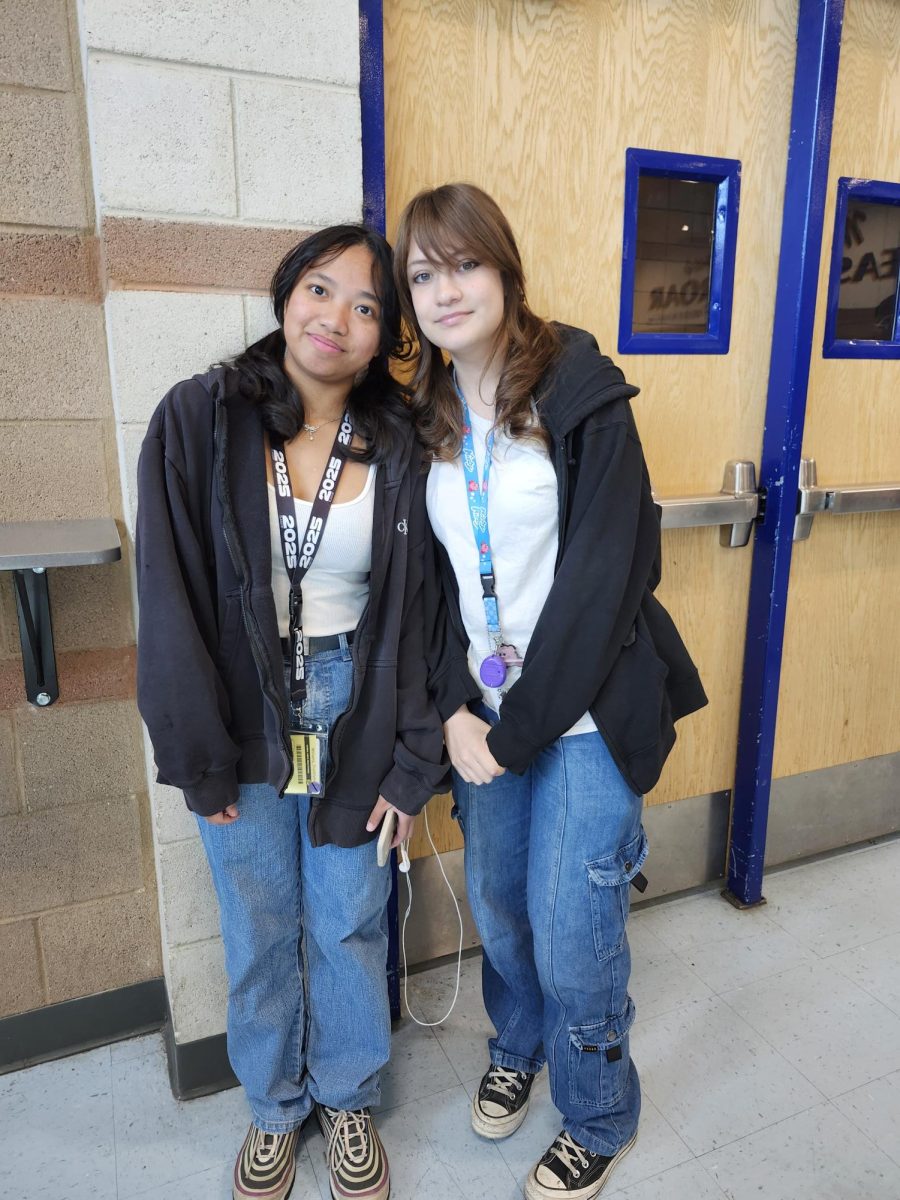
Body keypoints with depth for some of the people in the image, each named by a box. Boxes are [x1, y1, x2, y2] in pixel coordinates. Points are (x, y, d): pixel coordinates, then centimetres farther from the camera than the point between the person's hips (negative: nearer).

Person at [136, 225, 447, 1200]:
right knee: (258, 931, 16)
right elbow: (170, 599, -8)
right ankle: (274, 1108, 44)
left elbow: (417, 609, -2)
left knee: (350, 925, 15)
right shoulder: (198, 420, -8)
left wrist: (412, 762, -5)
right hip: (243, 719, 0)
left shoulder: (397, 449, -3)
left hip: (354, 715, 1)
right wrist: (198, 756, -9)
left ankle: (347, 1100, 43)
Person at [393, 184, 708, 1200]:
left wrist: (518, 730, -14)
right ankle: (516, 1048, 49)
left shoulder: (582, 393, -10)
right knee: (496, 905, 18)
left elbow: (603, 575, -15)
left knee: (571, 937, 4)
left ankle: (599, 1118, 34)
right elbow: (432, 581, 6)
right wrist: (453, 712, -7)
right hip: (483, 711, 5)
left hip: (585, 709, -4)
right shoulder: (424, 418, 6)